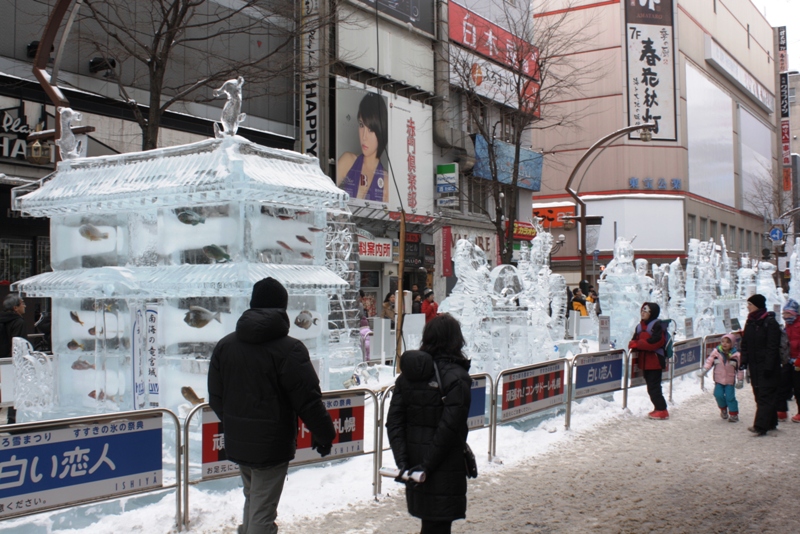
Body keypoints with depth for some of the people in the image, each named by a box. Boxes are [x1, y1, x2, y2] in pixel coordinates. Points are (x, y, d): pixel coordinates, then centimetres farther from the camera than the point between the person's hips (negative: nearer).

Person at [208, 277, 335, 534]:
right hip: (272, 445, -6)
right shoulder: (289, 349, -17)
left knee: (252, 500, 25)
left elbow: (215, 397, 10)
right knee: (263, 513, 3)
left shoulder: (224, 345, 3)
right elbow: (308, 400, -17)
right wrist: (324, 434, -3)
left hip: (237, 442, 6)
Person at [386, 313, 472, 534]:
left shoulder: (408, 373, 5)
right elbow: (448, 428, -19)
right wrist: (428, 464, -14)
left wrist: (402, 462, -4)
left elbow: (393, 422, 0)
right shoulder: (457, 377, -13)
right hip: (444, 470, -6)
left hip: (415, 466, 6)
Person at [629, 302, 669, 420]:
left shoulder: (657, 325, -10)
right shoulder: (640, 326, 14)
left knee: (654, 387, -9)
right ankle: (658, 408, 19)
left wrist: (637, 344, -16)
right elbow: (635, 340, 14)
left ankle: (661, 410, -3)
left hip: (655, 361, -8)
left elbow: (656, 342, -20)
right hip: (644, 361, 8)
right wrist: (633, 345, -12)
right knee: (650, 387, 11)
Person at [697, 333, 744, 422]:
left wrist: (740, 380, 1)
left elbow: (740, 368, -1)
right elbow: (709, 361, -2)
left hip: (730, 381, -2)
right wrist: (704, 370, -16)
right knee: (718, 395, -6)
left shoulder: (736, 355, -7)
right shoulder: (716, 352, -4)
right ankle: (723, 408, 24)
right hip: (719, 379, 2)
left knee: (730, 397, -5)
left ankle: (733, 414, 12)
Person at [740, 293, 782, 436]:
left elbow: (773, 347, -16)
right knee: (759, 394, 11)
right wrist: (744, 361, 6)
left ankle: (761, 426, -14)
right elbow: (745, 344, 15)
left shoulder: (770, 322, -12)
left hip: (767, 367, -8)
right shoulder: (750, 322, 12)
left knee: (766, 395, -9)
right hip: (754, 366, 8)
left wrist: (769, 366, -20)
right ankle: (770, 423, 20)